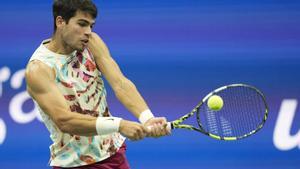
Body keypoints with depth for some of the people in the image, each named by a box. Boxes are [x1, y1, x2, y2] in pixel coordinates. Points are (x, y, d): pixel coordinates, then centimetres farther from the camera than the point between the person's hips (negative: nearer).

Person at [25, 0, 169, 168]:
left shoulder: (92, 43, -3)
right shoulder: (39, 68, -19)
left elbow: (120, 83, -16)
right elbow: (64, 120, -30)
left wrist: (147, 119, -33)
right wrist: (119, 125, -40)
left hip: (113, 150, 5)